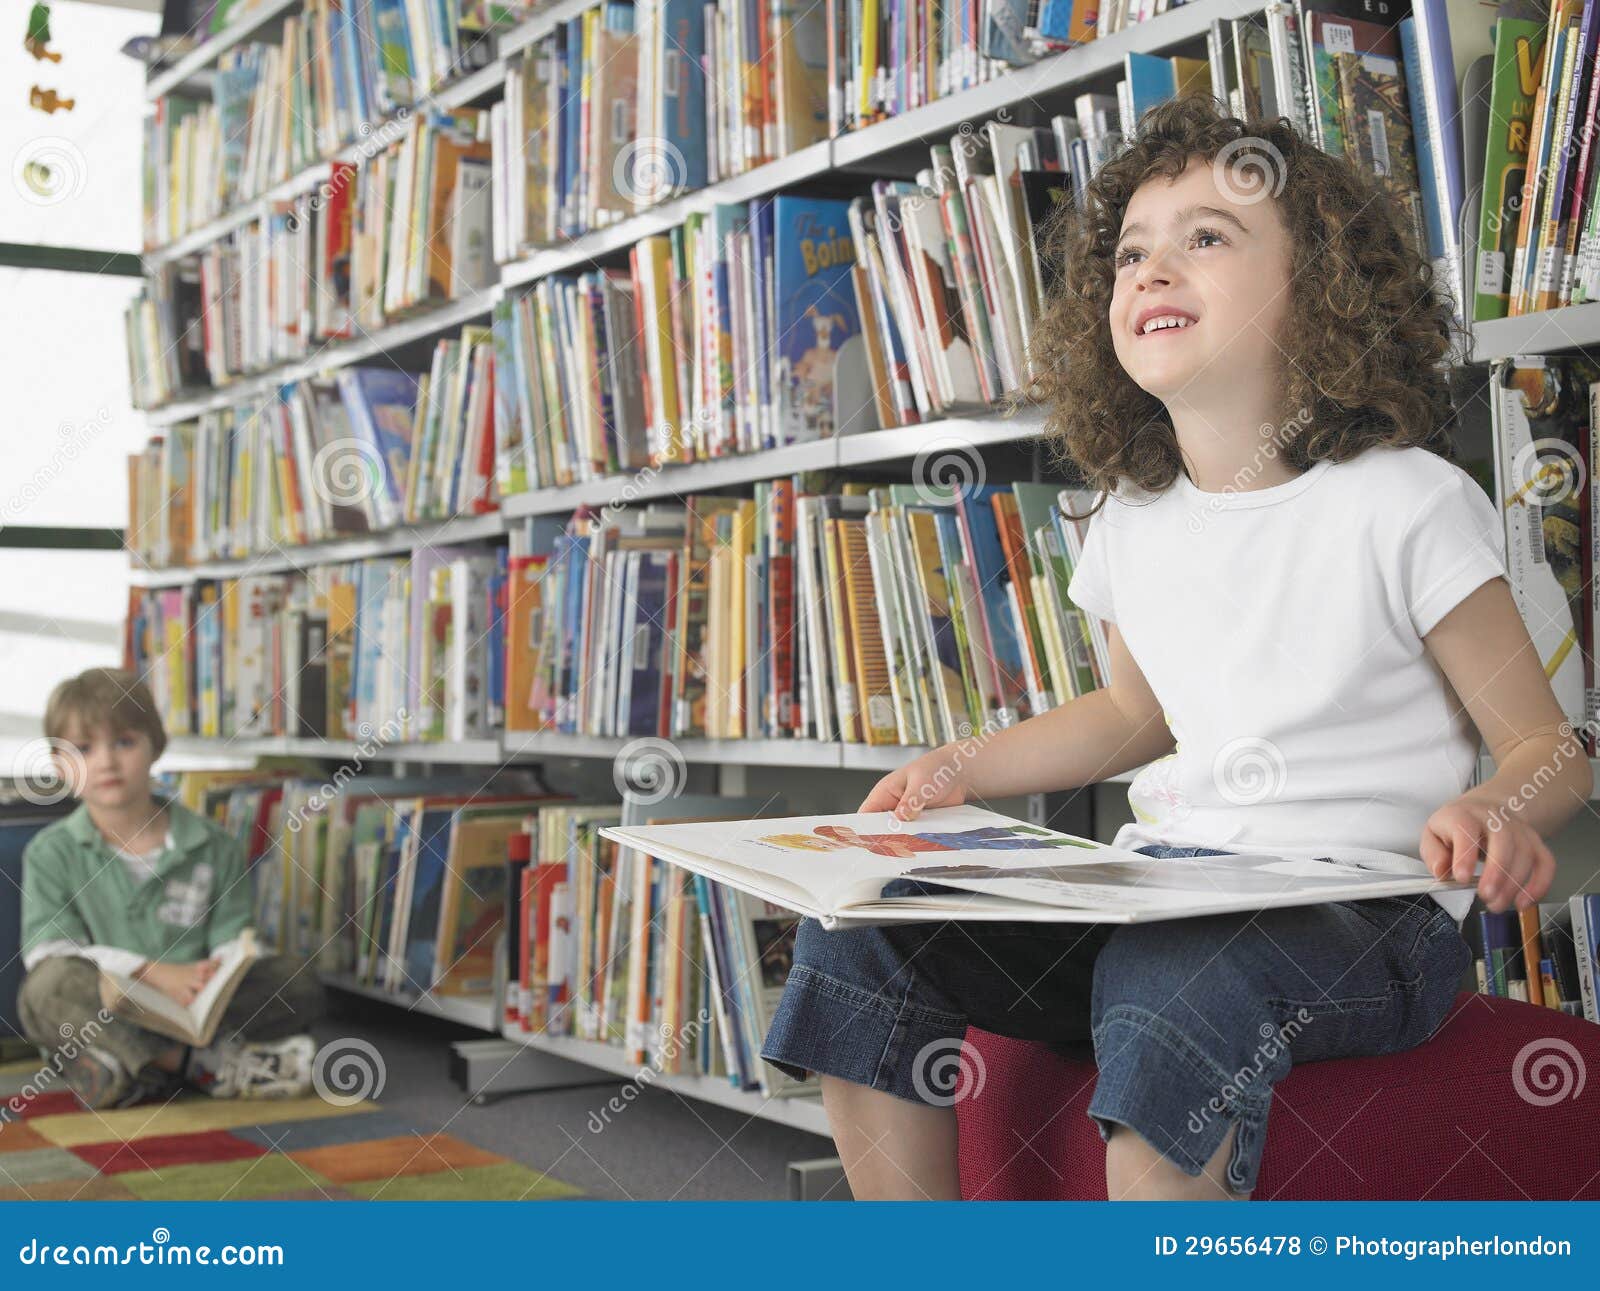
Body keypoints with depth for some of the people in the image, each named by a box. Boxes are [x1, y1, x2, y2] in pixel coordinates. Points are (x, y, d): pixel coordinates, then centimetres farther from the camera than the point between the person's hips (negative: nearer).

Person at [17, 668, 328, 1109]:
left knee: (297, 980, -19)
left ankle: (126, 1068, -28)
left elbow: (230, 941, 4)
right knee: (52, 985, -33)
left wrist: (220, 973, -23)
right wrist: (158, 973, -22)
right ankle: (207, 1066, -30)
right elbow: (50, 951, -9)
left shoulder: (213, 846, 8)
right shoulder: (51, 853, 4)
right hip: (99, 1016, -2)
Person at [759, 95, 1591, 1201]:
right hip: (1160, 886, 7)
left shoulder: (1407, 503, -9)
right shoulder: (1132, 521, 10)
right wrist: (962, 770, 14)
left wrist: (1494, 814, -28)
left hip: (1363, 908, -6)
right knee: (854, 932, -7)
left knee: (1170, 984, -39)